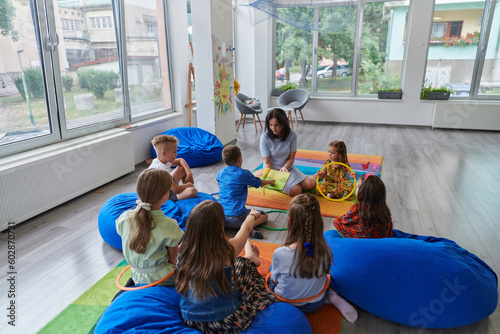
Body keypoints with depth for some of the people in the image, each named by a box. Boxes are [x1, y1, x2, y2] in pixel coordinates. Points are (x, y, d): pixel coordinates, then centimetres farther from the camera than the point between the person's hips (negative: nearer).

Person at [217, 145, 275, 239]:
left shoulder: (221, 173, 8)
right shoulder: (244, 174, -6)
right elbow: (259, 183, 11)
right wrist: (270, 181, 34)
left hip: (220, 216, 5)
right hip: (236, 218, -5)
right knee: (264, 215, 9)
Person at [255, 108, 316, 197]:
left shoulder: (292, 135, -11)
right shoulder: (265, 137, -17)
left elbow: (291, 158, -7)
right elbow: (267, 162, -15)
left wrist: (285, 167, -27)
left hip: (287, 167, 3)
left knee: (310, 184, -14)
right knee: (296, 191, -23)